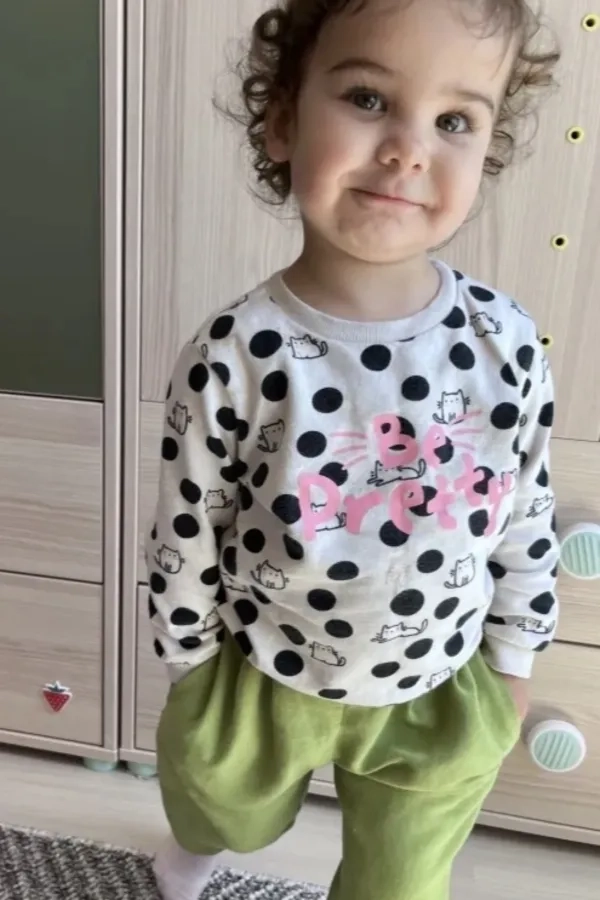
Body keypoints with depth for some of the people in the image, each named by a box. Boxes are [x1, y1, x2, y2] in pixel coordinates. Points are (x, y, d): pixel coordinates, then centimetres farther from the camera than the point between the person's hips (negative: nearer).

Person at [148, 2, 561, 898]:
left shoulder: (507, 344, -18)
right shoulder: (235, 357, -25)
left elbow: (528, 522, -4)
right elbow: (185, 536, -13)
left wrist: (511, 668, 6)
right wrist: (196, 680, -1)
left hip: (442, 699, 2)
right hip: (259, 686, -1)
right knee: (228, 813, 33)